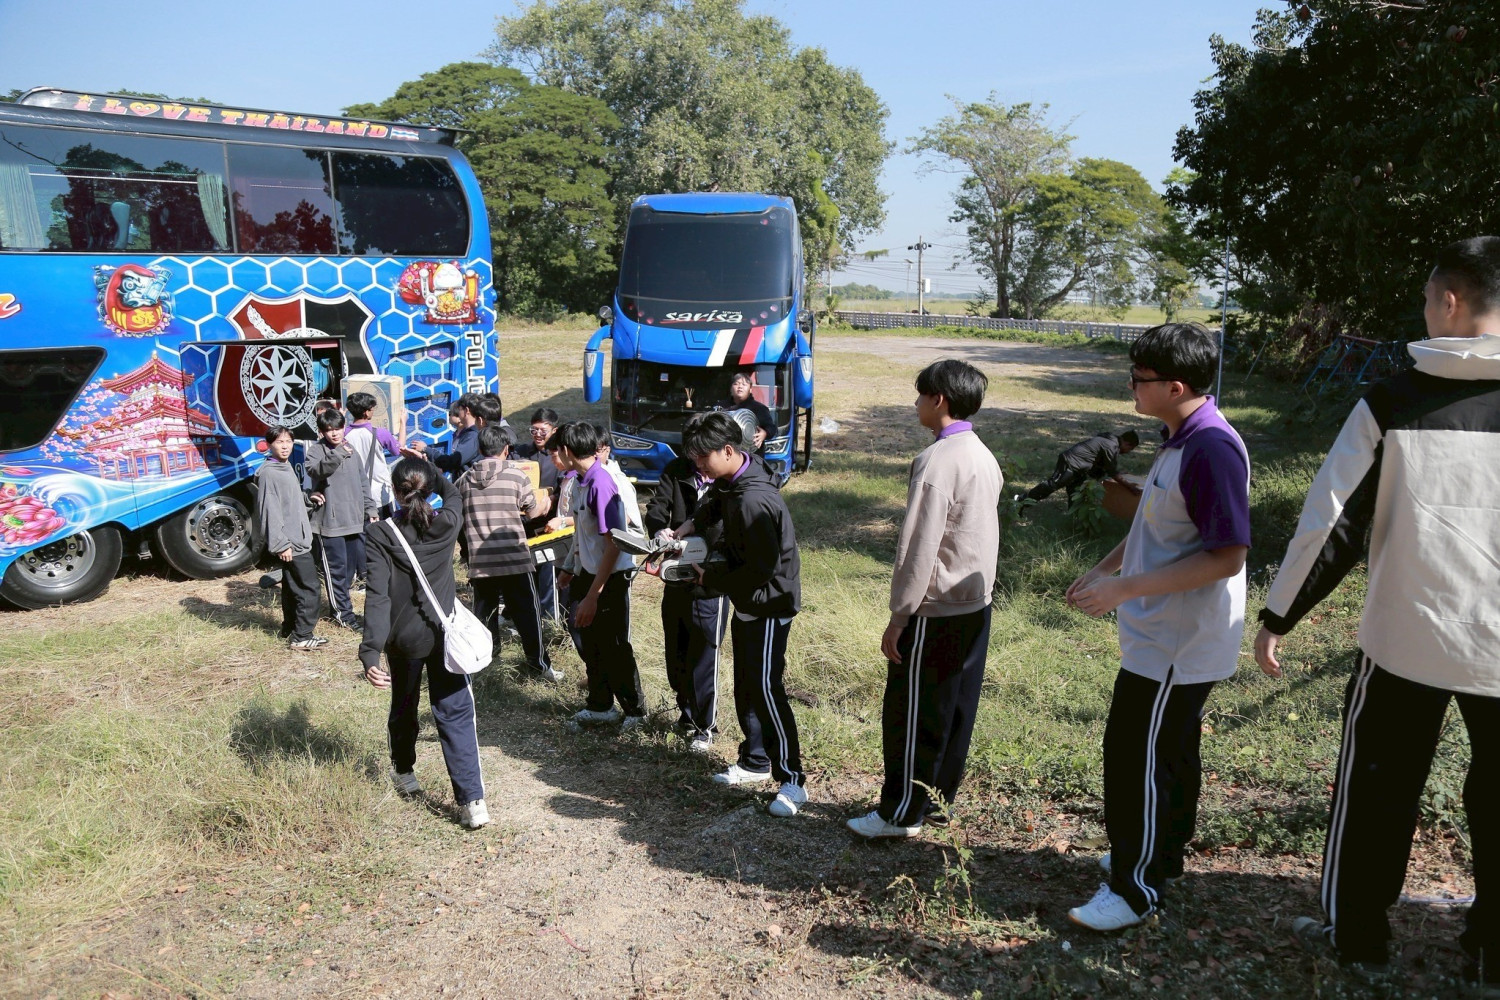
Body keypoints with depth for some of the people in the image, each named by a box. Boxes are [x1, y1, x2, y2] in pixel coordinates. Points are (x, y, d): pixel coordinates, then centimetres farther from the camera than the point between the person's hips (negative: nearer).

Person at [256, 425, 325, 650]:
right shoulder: (268, 472, -15)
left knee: (292, 587, 18)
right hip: (291, 543, -10)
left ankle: (290, 629, 29)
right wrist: (281, 544, -20)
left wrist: (308, 497, 7)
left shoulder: (287, 467, 14)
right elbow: (269, 511, -19)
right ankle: (301, 637, -3)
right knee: (309, 588, -9)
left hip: (299, 540, 10)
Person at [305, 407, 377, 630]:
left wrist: (369, 508, 16)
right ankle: (343, 613, 9)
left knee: (352, 563, 13)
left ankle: (340, 601, 30)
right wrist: (337, 455, -41)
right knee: (336, 567, 0)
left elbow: (363, 481, 19)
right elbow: (314, 470, -27)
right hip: (329, 521, -6)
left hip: (355, 520, 6)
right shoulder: (316, 450, -5)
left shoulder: (350, 449, 13)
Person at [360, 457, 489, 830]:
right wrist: (428, 467, 26)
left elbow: (377, 596, -21)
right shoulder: (447, 525, -7)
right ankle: (472, 801, -3)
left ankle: (404, 772, 46)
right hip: (446, 634, 1)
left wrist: (370, 652, -24)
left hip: (404, 638, -1)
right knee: (456, 714, 2)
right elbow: (454, 496, 19)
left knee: (403, 708, 23)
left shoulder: (381, 535, -14)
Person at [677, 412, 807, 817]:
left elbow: (762, 568, -28)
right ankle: (755, 761, 32)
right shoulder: (731, 481, 2)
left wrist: (712, 579, -15)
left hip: (769, 604, -10)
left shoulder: (754, 500, -29)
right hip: (746, 603, 10)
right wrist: (693, 525, 8)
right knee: (745, 686, 17)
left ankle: (792, 780, 1)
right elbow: (715, 500, 27)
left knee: (765, 689, -9)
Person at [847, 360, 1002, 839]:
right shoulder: (983, 455, 8)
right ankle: (940, 797, 30)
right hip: (976, 603, 9)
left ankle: (901, 813, 15)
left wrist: (899, 616, -16)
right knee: (957, 709, 17)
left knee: (912, 713, 4)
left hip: (937, 610, -9)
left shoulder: (937, 460, -20)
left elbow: (919, 547, -22)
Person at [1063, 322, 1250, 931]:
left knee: (1137, 755, -1)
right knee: (1168, 750, 22)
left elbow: (1227, 556, -27)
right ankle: (1159, 854, 38)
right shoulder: (1182, 440, 8)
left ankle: (1136, 888, 13)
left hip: (1177, 644, -10)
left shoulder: (1212, 450, -24)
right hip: (1166, 634, 10)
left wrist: (1123, 588, -26)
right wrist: (1101, 570, 15)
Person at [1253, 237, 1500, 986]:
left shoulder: (1392, 402, -8)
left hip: (1405, 639, -1)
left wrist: (1279, 615, 0)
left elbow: (1331, 522, -8)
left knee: (1376, 790, 16)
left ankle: (1355, 932, 29)